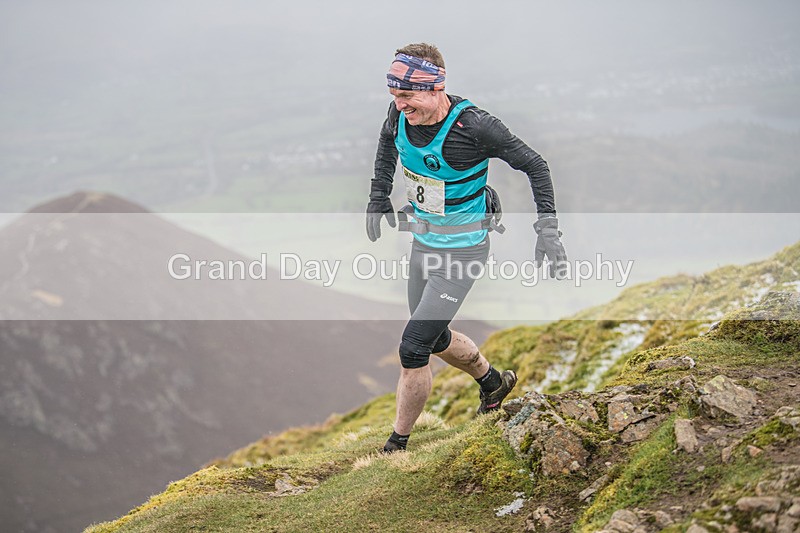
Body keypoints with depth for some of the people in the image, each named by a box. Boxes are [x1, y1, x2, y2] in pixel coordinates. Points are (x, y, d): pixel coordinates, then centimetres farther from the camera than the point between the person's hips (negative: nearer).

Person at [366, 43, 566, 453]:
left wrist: (548, 230, -18)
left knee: (413, 348, -10)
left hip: (461, 251, -7)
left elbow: (534, 166, -16)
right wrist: (378, 198, 14)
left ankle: (397, 445, 7)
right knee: (434, 338, 21)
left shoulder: (473, 126, -27)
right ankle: (494, 383, 48)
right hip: (423, 243, 7)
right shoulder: (402, 114, -10)